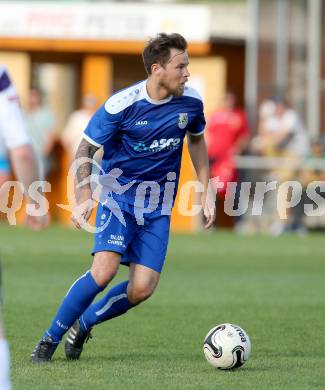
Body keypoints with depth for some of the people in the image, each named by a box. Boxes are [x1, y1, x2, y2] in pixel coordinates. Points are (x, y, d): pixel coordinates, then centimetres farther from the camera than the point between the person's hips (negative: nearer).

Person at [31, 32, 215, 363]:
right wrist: (84, 198, -18)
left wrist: (206, 193, 14)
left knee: (142, 288, -10)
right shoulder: (121, 104, -16)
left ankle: (84, 323, 17)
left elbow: (196, 140, 17)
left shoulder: (190, 102, -4)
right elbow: (86, 149, -6)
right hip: (119, 195, -4)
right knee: (104, 271, -23)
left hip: (158, 207, 4)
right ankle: (50, 338, -5)